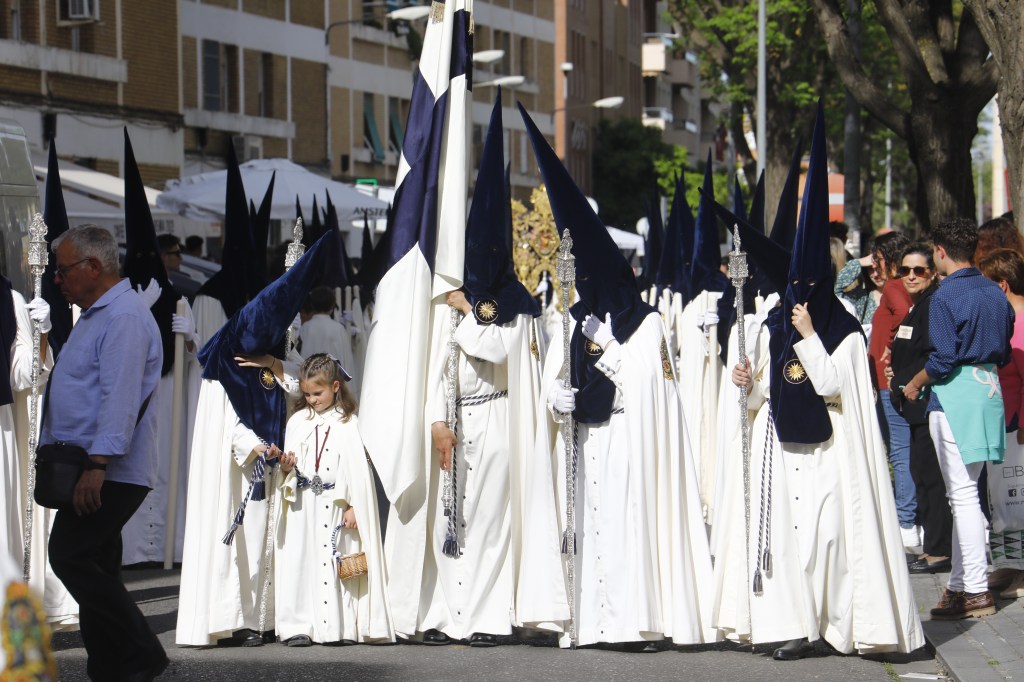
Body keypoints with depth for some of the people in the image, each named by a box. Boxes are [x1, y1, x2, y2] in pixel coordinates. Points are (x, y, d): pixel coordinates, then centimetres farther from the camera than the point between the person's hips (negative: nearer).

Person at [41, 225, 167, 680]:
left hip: (109, 472, -11)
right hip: (94, 470, 11)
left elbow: (121, 397, -24)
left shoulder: (124, 318, -15)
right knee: (95, 569, 9)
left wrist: (97, 464, -30)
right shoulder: (98, 315, 20)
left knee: (70, 556, -15)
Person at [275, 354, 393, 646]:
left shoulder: (347, 422, 1)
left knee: (336, 562, -4)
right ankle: (298, 626, -4)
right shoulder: (298, 421, 11)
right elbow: (291, 464, 13)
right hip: (303, 506, 2)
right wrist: (286, 466, -11)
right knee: (300, 560, -4)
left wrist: (354, 507, -6)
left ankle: (340, 627, 1)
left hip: (335, 507, -2)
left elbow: (357, 468, -1)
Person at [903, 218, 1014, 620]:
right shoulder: (995, 293, 9)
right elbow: (1005, 350, 15)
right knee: (964, 492, 15)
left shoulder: (945, 296, -13)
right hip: (989, 390, 8)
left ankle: (976, 592, -4)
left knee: (963, 494, -5)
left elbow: (944, 357, -18)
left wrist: (916, 384, -2)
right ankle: (960, 584, 19)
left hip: (955, 392, -8)